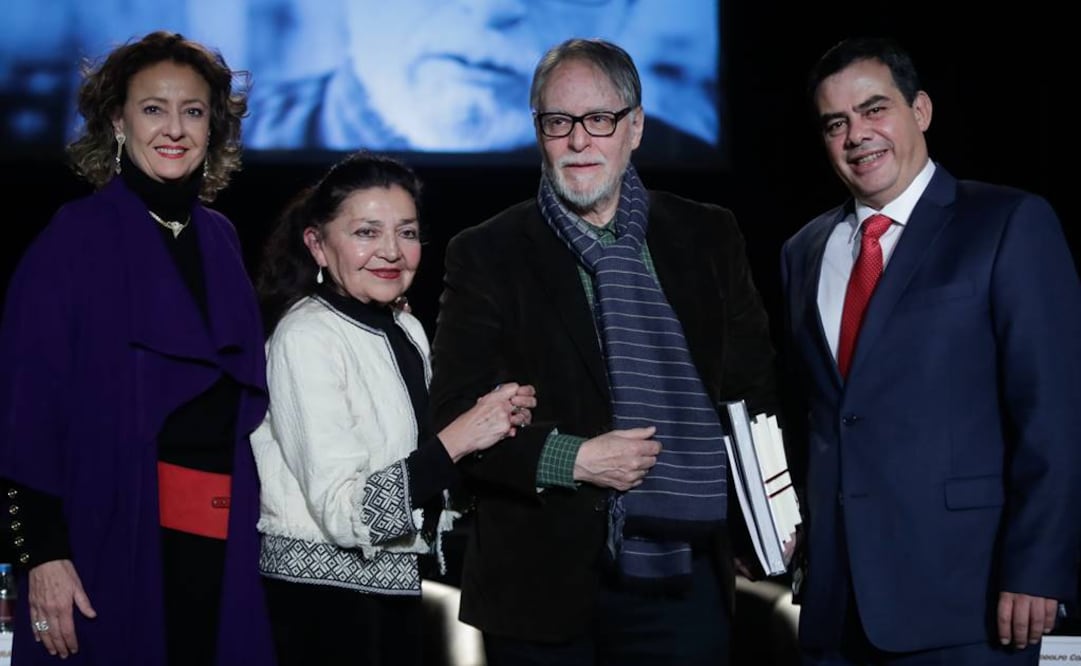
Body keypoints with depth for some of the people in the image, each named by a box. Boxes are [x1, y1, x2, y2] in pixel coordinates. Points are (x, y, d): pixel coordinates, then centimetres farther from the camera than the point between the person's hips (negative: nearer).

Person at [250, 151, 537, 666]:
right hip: (322, 591, -8)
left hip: (396, 584, 8)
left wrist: (496, 420, 2)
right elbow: (343, 512, -22)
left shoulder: (406, 331, 8)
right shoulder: (306, 337, -16)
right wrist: (458, 439, -23)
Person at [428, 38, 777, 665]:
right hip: (543, 587, -1)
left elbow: (755, 384, 11)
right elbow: (455, 415, -3)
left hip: (684, 582, 2)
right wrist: (571, 459, -15)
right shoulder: (487, 254, 2)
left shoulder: (709, 236, 8)